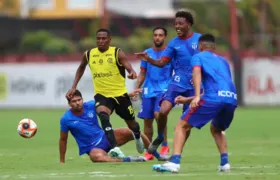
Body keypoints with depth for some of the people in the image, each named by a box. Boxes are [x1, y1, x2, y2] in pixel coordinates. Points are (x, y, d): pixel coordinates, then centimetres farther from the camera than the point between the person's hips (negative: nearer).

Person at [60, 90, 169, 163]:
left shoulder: (91, 106, -6)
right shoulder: (66, 119, -11)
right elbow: (63, 140, 0)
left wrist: (128, 95, -7)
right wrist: (62, 161, 4)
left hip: (105, 137, 4)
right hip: (92, 148, -4)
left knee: (130, 132, -14)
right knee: (97, 156, -42)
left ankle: (158, 155, 2)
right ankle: (127, 160, -36)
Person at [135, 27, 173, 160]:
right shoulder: (147, 53, 11)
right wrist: (137, 88, 5)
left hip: (164, 89, -4)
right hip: (148, 90, 4)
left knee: (158, 114, -24)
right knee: (147, 120, 2)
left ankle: (165, 145, -12)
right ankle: (149, 151, 10)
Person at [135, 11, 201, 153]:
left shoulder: (199, 39, -2)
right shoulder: (173, 43, 3)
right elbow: (161, 63, 1)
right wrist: (148, 59, -17)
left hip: (194, 85, -1)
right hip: (178, 82, 1)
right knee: (163, 110, -19)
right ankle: (160, 137, 7)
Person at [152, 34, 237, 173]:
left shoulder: (198, 57, 18)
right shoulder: (223, 61, 35)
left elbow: (197, 71, -5)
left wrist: (197, 96, -20)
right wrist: (187, 100, 45)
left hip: (213, 98, -6)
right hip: (232, 99, 6)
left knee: (182, 126, 4)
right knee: (216, 129, 32)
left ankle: (174, 162, -13)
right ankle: (224, 162, 13)